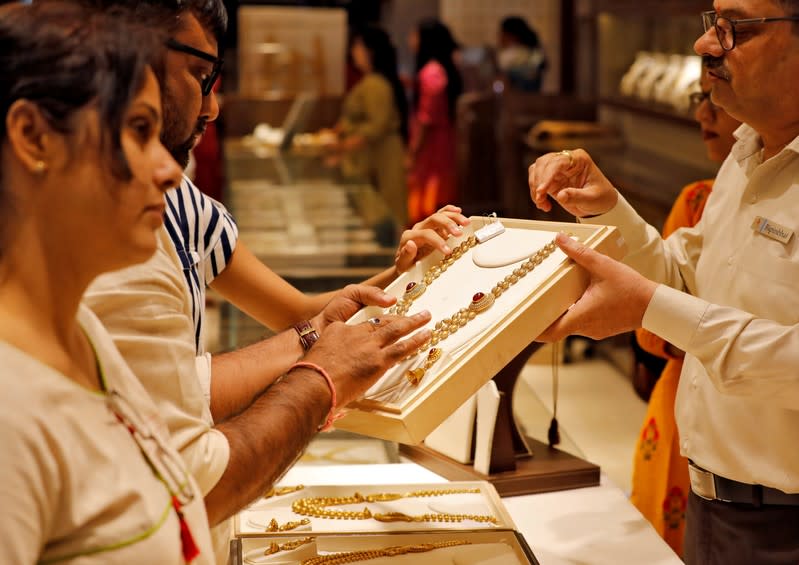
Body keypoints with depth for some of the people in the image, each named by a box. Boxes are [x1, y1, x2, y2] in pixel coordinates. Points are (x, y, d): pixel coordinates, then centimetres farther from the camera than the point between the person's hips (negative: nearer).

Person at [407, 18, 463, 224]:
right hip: (444, 149, 10)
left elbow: (427, 119, -18)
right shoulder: (446, 69, 12)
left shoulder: (430, 73, -17)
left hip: (430, 152, -10)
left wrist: (413, 153, -14)